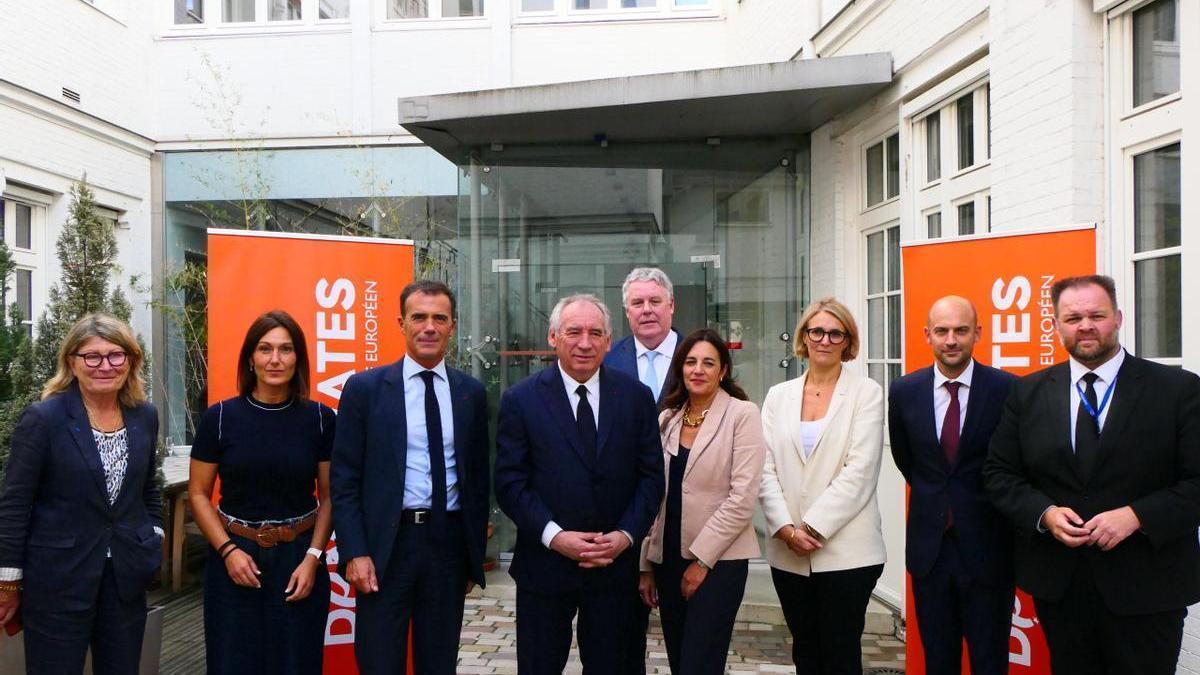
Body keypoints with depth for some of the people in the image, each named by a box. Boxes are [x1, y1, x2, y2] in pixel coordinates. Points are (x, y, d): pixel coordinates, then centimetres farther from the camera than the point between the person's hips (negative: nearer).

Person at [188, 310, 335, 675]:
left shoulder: (319, 418, -3)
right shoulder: (220, 417, -4)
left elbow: (329, 497, 2)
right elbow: (198, 494, 2)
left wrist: (313, 558, -8)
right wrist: (228, 550, -9)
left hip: (299, 558, 0)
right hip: (235, 557, 0)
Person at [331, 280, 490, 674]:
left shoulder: (471, 392, 5)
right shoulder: (364, 388, -2)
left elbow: (478, 476, 9)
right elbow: (344, 480, -3)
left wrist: (475, 555, 10)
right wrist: (354, 553, -10)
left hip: (449, 542, 3)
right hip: (386, 543, -2)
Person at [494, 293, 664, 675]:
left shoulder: (637, 397, 1)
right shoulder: (521, 400, -4)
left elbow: (651, 475, 2)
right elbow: (509, 482, -6)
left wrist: (626, 535, -10)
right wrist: (553, 536, -16)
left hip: (615, 564, 2)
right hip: (544, 565, -1)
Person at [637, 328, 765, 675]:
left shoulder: (742, 414, -7)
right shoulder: (667, 419, 8)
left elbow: (743, 498, -13)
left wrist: (702, 560, -12)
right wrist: (645, 565, 8)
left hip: (719, 560, -5)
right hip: (667, 558, 5)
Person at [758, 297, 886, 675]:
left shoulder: (866, 393, 0)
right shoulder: (778, 396, 10)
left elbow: (859, 471, -9)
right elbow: (766, 469, 4)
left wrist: (814, 527, -13)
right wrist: (786, 528, -8)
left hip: (846, 550, -3)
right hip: (788, 552, 4)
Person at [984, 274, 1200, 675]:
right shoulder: (1029, 393, 4)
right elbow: (999, 473, 5)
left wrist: (1136, 516, -19)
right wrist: (1044, 514, -12)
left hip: (1146, 587, -2)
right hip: (1057, 585, 2)